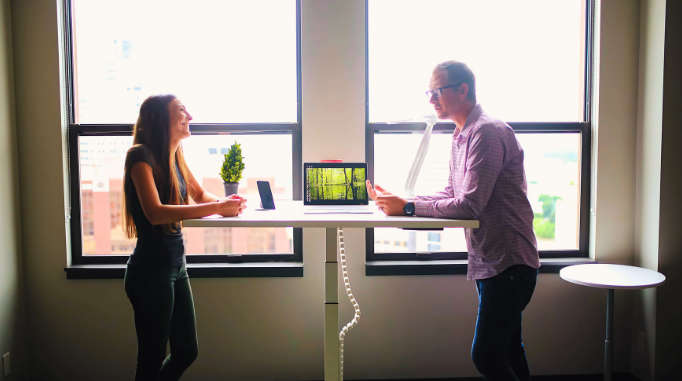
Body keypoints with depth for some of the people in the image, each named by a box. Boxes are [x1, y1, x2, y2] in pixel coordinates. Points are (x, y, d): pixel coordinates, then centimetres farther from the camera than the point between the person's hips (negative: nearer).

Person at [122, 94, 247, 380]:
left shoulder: (174, 156, 9)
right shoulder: (141, 155, -15)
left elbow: (199, 194, 20)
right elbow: (155, 212, -27)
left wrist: (226, 202, -2)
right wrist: (217, 208, -27)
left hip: (176, 265, 8)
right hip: (151, 270, -8)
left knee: (186, 352, 17)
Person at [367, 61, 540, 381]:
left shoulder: (487, 133, -18)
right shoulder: (461, 135, 14)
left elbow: (469, 206, -23)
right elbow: (452, 194, 15)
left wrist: (407, 208, -18)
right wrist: (397, 200, 3)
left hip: (508, 263, -10)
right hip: (488, 262, 10)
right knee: (506, 350, 18)